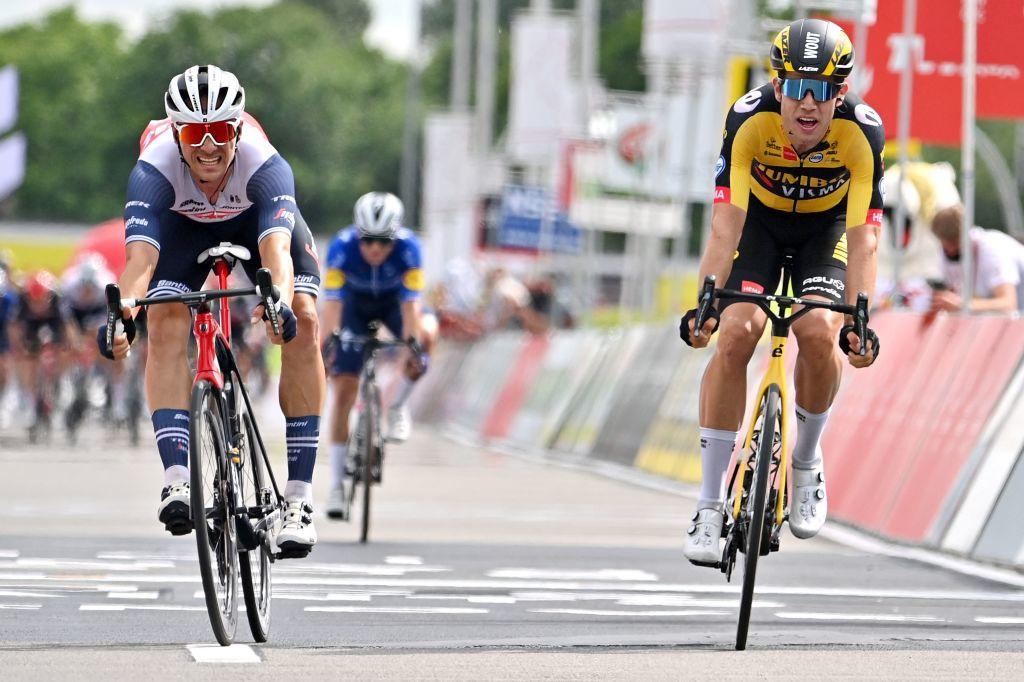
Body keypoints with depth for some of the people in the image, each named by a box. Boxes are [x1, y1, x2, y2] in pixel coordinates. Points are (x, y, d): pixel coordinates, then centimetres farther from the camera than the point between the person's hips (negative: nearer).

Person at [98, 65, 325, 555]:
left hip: (256, 217, -1)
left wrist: (279, 301, -75)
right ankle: (177, 478, -28)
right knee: (166, 327, -25)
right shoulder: (154, 168, -38)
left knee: (303, 323, -21)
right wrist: (121, 315, -67)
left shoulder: (264, 164, -40)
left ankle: (299, 493, -18)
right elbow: (140, 254, -49)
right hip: (183, 223, 1)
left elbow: (275, 246, -54)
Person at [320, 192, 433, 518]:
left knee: (427, 334, -34)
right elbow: (332, 302, -37)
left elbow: (411, 303, -37)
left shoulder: (407, 247, -33)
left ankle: (398, 406, -9)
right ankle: (336, 485, 0)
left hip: (393, 300, 0)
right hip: (355, 302, 0)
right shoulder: (342, 246, -33)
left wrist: (414, 344, -50)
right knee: (344, 391, -8)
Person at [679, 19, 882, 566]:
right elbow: (726, 224, -33)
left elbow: (861, 239, -30)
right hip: (760, 220, 0)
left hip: (826, 227, 0)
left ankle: (806, 460, 6)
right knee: (734, 335, -19)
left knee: (819, 334, -24)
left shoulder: (861, 132, -31)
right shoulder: (749, 119, -32)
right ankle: (709, 505, -11)